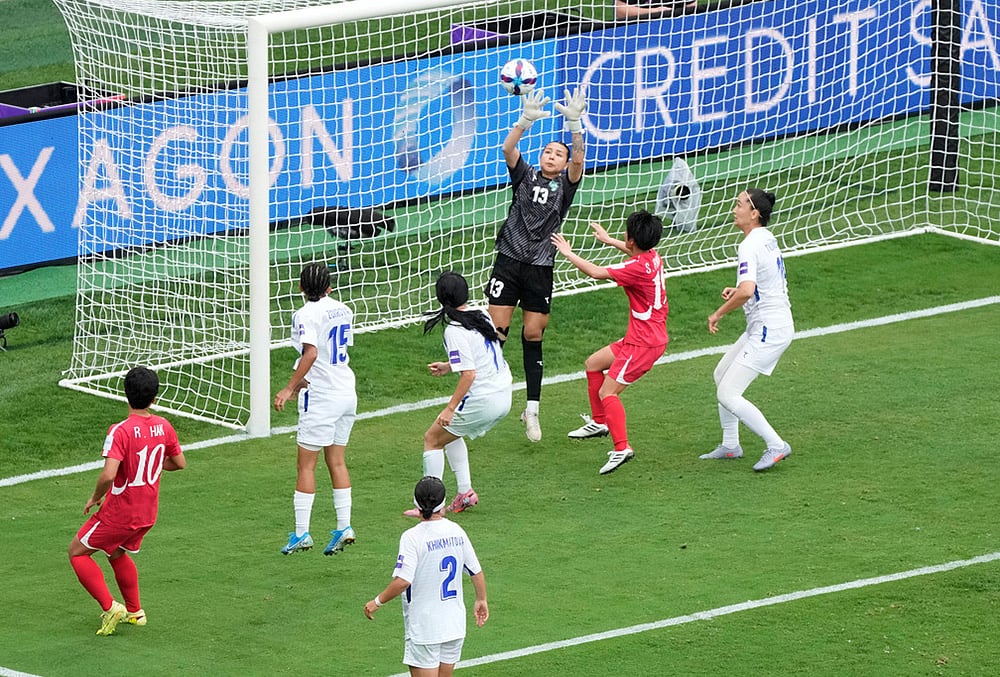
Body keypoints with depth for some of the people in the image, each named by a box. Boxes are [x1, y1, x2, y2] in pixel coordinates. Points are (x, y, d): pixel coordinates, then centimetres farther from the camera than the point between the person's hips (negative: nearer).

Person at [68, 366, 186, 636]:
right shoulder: (163, 426, -5)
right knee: (118, 554, 31)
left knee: (78, 551, 11)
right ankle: (135, 611, 38)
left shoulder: (120, 432, -25)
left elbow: (108, 475, -33)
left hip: (118, 513, -7)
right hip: (147, 515, 7)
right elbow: (179, 463, 9)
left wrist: (95, 498, -14)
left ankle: (110, 607, 3)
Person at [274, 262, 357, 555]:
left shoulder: (306, 314, -15)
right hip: (346, 392, 7)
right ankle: (344, 527, 8)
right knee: (337, 462, 12)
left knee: (306, 465, 0)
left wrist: (289, 388, -27)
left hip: (320, 398, -7)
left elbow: (310, 353, -28)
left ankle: (301, 533, -1)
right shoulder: (343, 310, 9)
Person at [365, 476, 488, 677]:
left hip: (423, 628, -6)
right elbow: (477, 572, 10)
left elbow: (402, 581, -24)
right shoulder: (457, 532, 1)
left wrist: (377, 602, -8)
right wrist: (481, 600, 27)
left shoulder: (412, 537, -16)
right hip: (455, 625, 6)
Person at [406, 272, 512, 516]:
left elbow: (469, 374, -23)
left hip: (481, 401, -8)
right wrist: (449, 366, 26)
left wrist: (450, 408, -17)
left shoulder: (455, 331, -18)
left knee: (432, 438, 8)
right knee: (450, 432, 29)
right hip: (503, 397, 8)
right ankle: (465, 491, 25)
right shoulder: (482, 316, 6)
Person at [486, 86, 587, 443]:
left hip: (540, 268, 0)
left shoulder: (565, 185, 6)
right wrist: (526, 120, -25)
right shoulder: (525, 176, 7)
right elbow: (508, 149, -10)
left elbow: (578, 160, -12)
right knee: (496, 330, -6)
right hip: (509, 261, 0)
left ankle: (532, 410, 11)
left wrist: (574, 124, -25)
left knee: (532, 337, 4)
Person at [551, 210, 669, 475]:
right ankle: (599, 422, 33)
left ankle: (622, 448, -20)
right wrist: (608, 239, 43)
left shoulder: (639, 267, -26)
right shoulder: (651, 256, 3)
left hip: (644, 344, -10)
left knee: (608, 392, -13)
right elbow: (633, 251, 31)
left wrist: (568, 254, -11)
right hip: (638, 338, 10)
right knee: (593, 364, 23)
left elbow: (597, 272, -25)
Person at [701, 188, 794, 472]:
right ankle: (730, 445, 31)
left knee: (727, 394, -10)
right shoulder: (768, 239, 11)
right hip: (766, 327, 11)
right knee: (721, 374, 22)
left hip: (768, 330, -11)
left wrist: (718, 313, -18)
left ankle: (776, 446, -5)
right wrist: (737, 291, 12)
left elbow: (747, 291, -33)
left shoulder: (750, 246, -20)